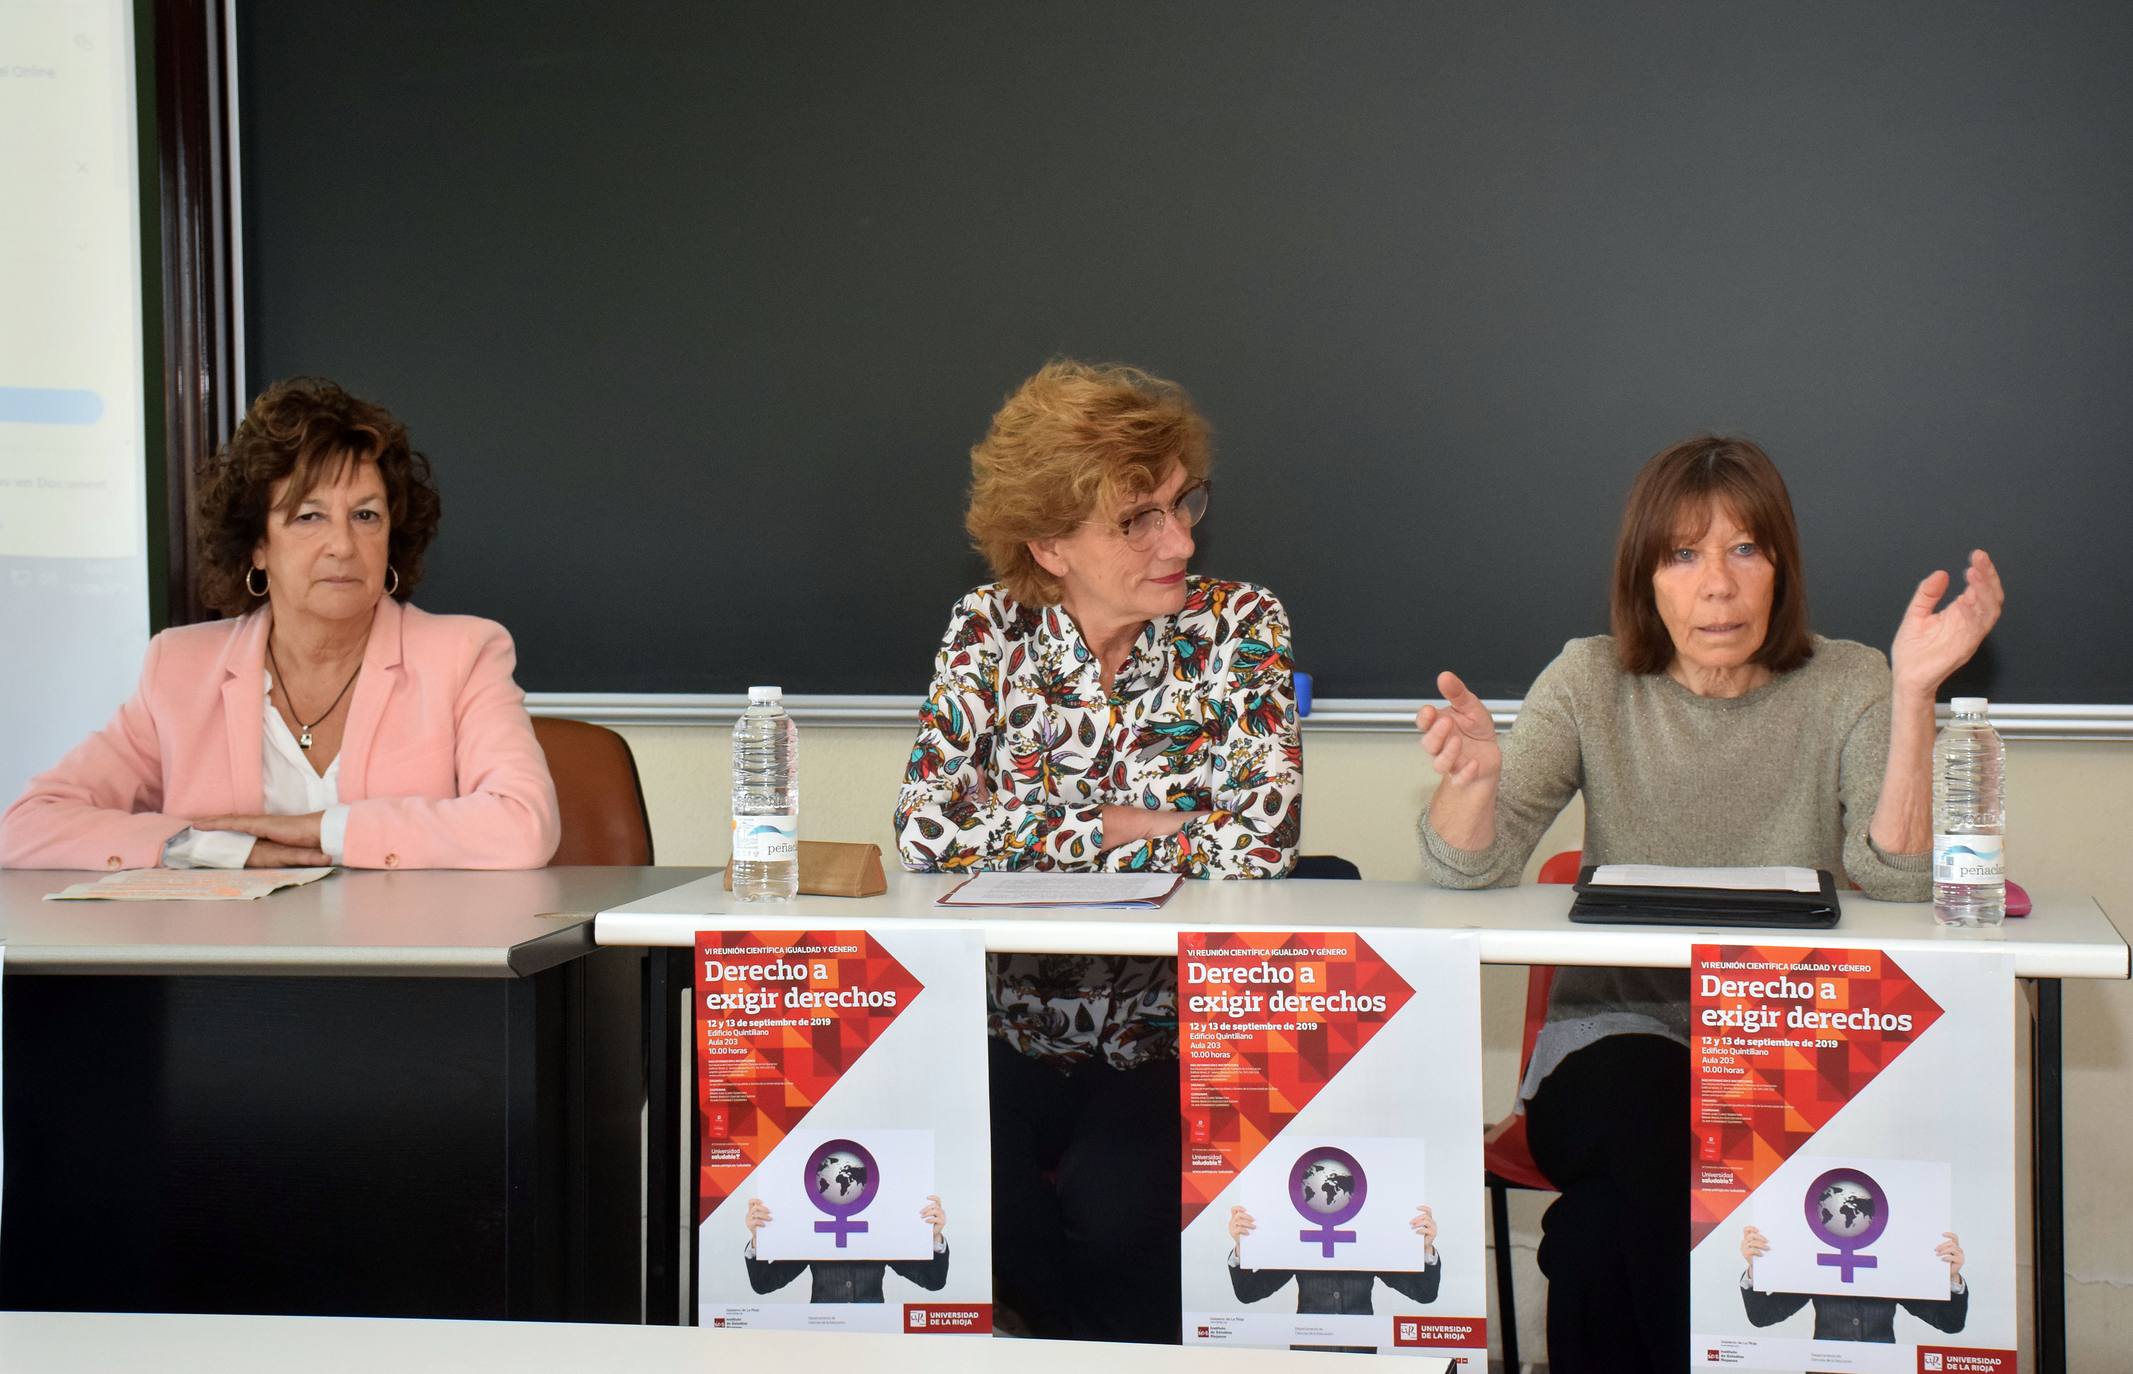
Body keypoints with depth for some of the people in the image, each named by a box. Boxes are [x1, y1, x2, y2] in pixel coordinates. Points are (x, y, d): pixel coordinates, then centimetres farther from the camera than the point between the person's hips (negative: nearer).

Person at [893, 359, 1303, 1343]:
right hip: (1018, 1032, 2)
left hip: (1179, 1037, -2)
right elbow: (926, 830, -7)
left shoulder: (1241, 628, -3)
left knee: (1111, 1201, -29)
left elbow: (1261, 841, -16)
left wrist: (1039, 839, -12)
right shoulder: (990, 632, 2)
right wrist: (1106, 829, -12)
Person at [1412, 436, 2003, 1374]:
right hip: (1617, 1038, 1)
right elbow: (1466, 873, -9)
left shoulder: (1846, 687, 1)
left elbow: (1898, 885, -15)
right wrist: (1474, 777, -31)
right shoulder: (1592, 683, 3)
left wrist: (1913, 695, -25)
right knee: (1649, 1103, -34)